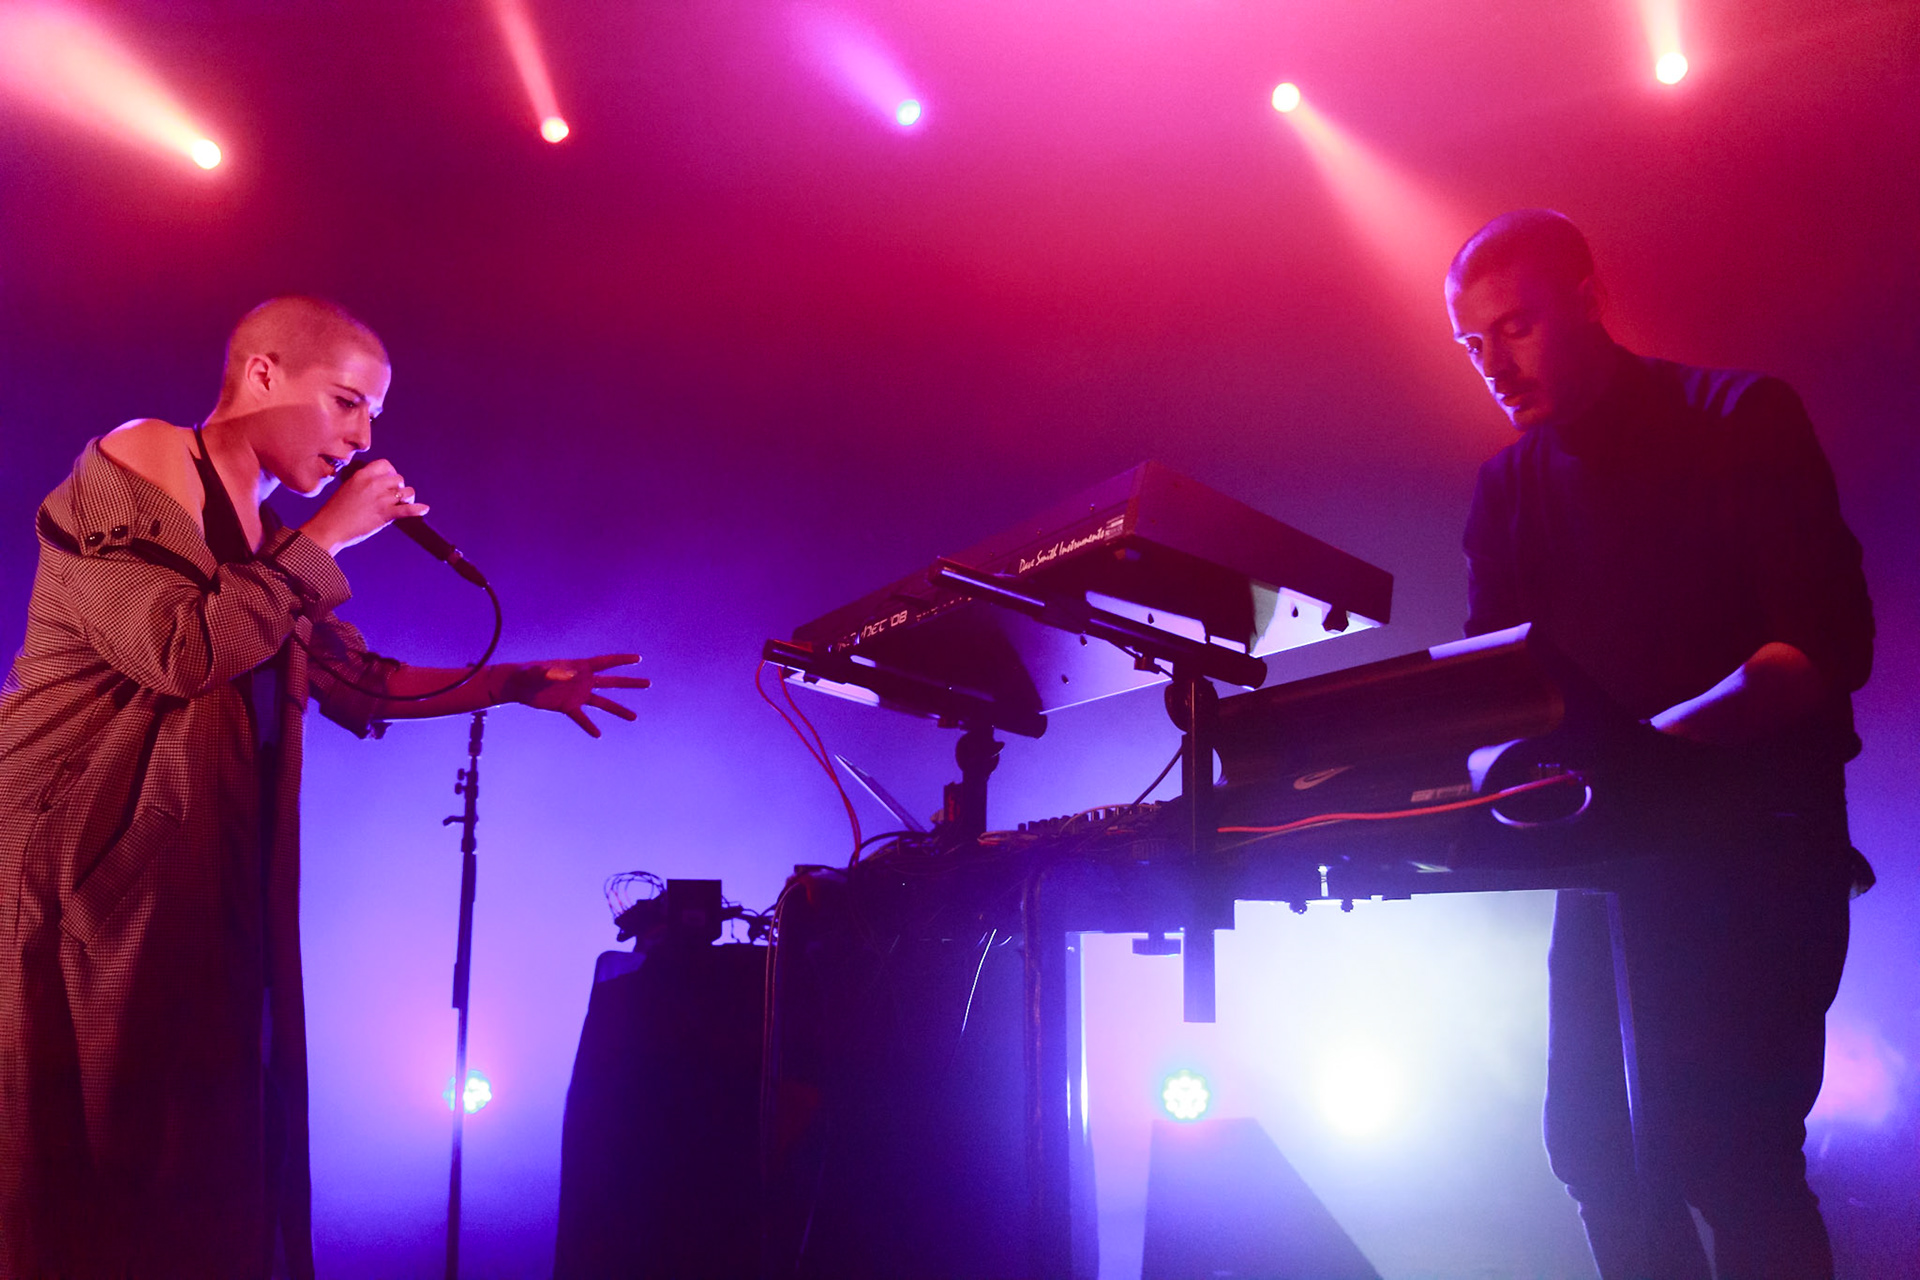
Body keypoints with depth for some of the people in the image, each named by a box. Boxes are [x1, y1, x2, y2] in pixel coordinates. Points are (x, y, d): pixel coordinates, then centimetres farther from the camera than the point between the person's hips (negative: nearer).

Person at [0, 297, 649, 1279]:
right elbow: (183, 648, -20)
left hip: (206, 884, 7)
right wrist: (326, 538, -11)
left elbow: (356, 683, 22)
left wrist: (520, 684, 18)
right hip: (81, 859, -7)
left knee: (200, 1166, 7)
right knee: (80, 1163, -5)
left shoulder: (268, 545, 16)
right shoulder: (134, 463, -6)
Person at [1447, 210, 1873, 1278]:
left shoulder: (1741, 419, -4)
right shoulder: (1507, 489, 11)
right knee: (1594, 1142, 7)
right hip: (1614, 840, 6)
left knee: (1716, 1148, -16)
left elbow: (1830, 641, -15)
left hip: (1755, 829, -5)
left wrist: (1661, 738, -31)